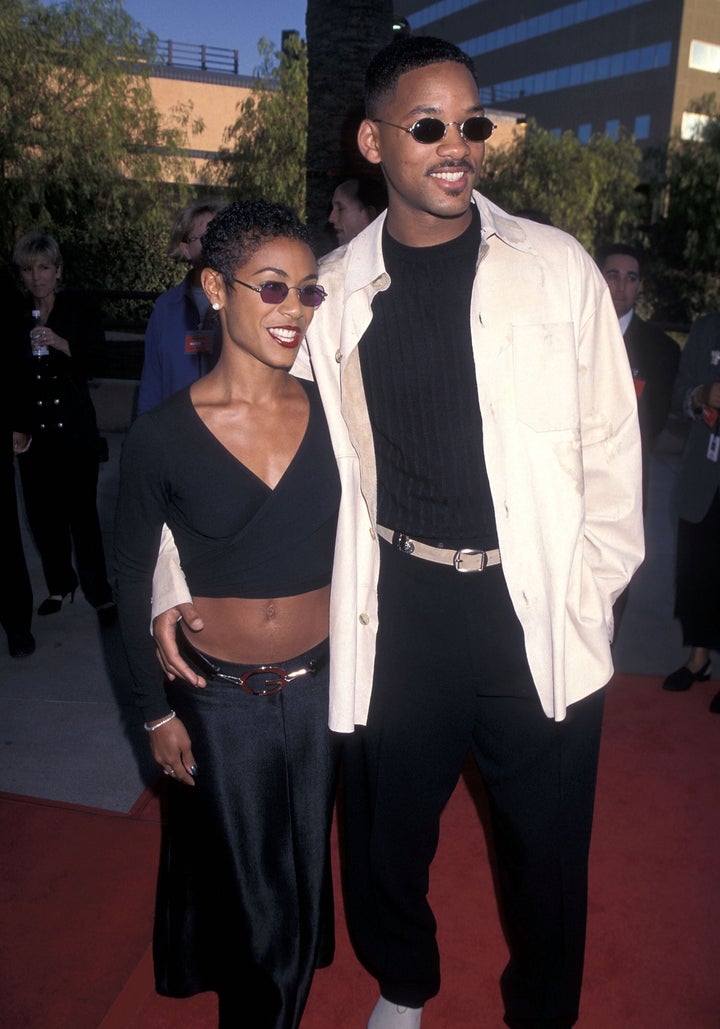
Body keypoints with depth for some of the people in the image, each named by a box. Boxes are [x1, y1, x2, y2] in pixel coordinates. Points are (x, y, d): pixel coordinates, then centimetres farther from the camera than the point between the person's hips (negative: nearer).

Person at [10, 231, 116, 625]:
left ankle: (100, 593, 4)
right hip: (32, 429, 3)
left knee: (82, 511, -6)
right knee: (42, 511, 6)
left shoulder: (79, 311, 0)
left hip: (74, 428, -3)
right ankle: (59, 583, 23)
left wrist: (61, 344, -21)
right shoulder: (15, 318, 8)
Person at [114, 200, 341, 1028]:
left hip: (322, 687, 3)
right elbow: (132, 583, -4)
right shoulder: (161, 436, -13)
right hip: (220, 700, -2)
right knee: (253, 904, 17)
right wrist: (157, 712, -1)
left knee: (305, 878, 23)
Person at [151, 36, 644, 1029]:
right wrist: (178, 578, -1)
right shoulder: (333, 292, 0)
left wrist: (592, 594, -2)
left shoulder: (558, 267, -1)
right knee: (386, 835, 19)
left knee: (548, 844, 16)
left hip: (538, 612, 0)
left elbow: (609, 445, 2)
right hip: (398, 612, 1)